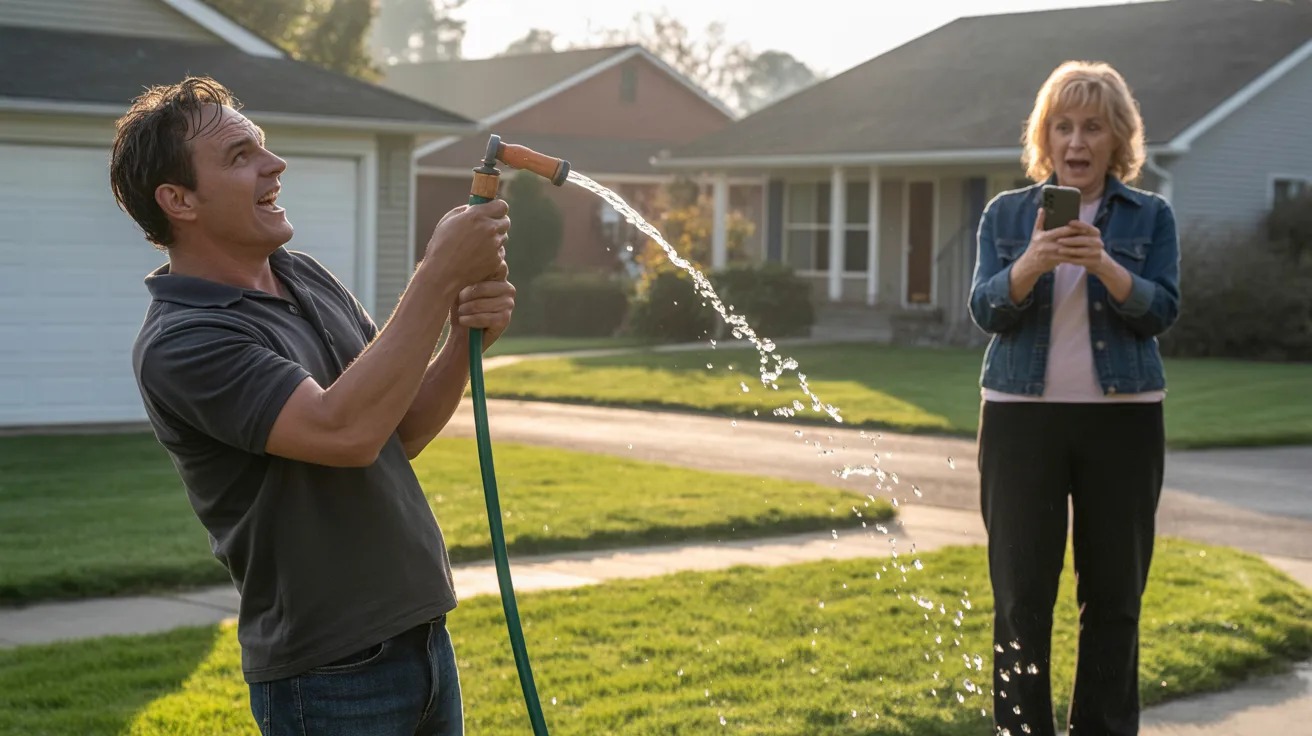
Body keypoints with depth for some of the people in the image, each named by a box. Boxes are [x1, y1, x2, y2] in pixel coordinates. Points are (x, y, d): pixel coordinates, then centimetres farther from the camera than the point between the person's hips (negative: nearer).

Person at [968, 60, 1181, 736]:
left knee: (1114, 592, 4)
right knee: (1021, 593, 0)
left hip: (1122, 420, 0)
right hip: (1021, 417, 0)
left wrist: (1103, 264, -24)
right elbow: (987, 311, -3)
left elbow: (1160, 311, -6)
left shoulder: (1151, 216, 5)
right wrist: (1033, 261, -22)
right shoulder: (1007, 213, 7)